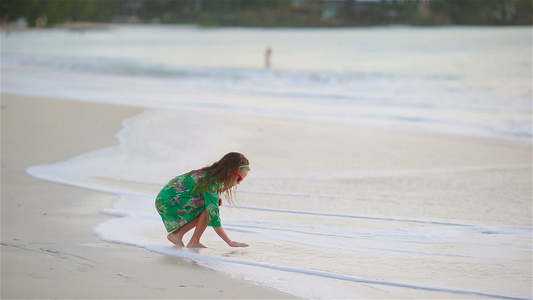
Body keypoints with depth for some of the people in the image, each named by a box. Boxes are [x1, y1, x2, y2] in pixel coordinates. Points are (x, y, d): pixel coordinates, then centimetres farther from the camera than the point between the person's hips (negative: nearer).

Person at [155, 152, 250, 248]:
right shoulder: (212, 183, -22)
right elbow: (213, 218, -26)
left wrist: (217, 200, -4)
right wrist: (230, 242, -22)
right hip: (169, 201, -10)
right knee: (209, 207, -18)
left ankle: (177, 234, 10)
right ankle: (194, 243, -8)